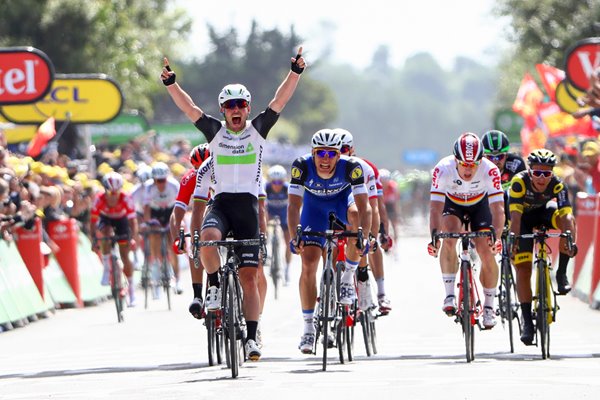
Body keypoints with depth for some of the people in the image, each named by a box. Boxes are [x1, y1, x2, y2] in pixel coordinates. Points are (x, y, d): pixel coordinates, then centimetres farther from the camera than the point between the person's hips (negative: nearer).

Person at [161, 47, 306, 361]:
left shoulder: (258, 129, 6)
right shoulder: (215, 131, 6)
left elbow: (280, 101, -3)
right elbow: (188, 107, -3)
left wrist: (296, 72, -16)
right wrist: (170, 83, -17)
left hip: (248, 206, 0)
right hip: (220, 203, 0)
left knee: (249, 278, -2)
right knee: (207, 240, -34)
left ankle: (251, 337, 3)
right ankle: (215, 285, -7)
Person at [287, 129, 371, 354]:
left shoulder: (351, 167, -34)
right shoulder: (302, 166, -32)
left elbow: (362, 206, -39)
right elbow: (294, 205, -34)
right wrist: (294, 238, -47)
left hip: (343, 199, -1)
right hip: (315, 204, 1)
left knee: (358, 217, -37)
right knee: (308, 264, -11)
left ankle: (348, 277, -14)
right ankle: (309, 327, 0)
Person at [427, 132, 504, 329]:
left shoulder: (490, 170, -34)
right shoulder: (443, 169, -34)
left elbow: (497, 207, -36)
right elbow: (435, 207, -36)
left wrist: (496, 235, -51)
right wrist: (434, 236, -50)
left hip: (480, 205, 0)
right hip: (452, 204, 0)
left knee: (486, 251, -12)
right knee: (449, 239, -29)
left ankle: (489, 306, 5)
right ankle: (449, 294, -21)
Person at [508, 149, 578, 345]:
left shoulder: (558, 185, -30)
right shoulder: (519, 182, -33)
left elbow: (566, 214, -40)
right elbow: (515, 216, -39)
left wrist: (569, 241, -55)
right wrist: (513, 241, -53)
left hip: (544, 212, 1)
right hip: (524, 218, -1)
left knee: (567, 219, -32)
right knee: (523, 269, -13)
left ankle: (562, 274, -20)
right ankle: (527, 321, -6)